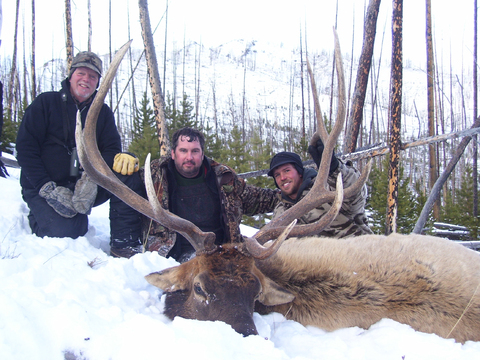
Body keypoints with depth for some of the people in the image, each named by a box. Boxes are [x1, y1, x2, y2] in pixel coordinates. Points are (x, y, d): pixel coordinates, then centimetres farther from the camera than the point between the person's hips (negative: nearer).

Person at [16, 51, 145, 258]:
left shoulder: (103, 112, 8)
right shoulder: (45, 103, -2)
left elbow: (110, 149, 0)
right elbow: (25, 149, -7)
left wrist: (121, 157, -27)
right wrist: (48, 188, -18)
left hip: (86, 186, 4)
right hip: (43, 188, -3)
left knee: (128, 173, -20)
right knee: (64, 232, -29)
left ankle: (124, 243, -19)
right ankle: (40, 215, 7)